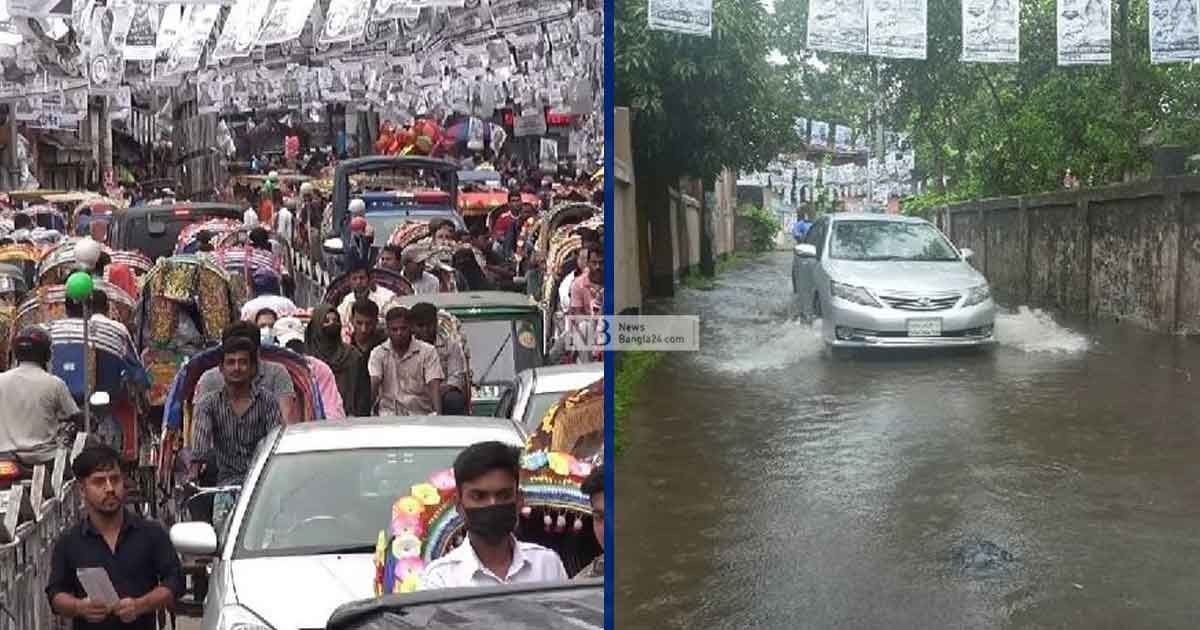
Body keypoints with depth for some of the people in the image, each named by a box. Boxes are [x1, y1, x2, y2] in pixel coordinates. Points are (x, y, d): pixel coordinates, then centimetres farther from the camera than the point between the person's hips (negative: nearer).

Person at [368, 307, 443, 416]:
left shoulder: (427, 351, 2)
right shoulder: (378, 353, 6)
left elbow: (434, 385, -8)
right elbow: (373, 384, -8)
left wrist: (438, 413, -25)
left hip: (420, 413, 0)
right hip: (389, 414, 0)